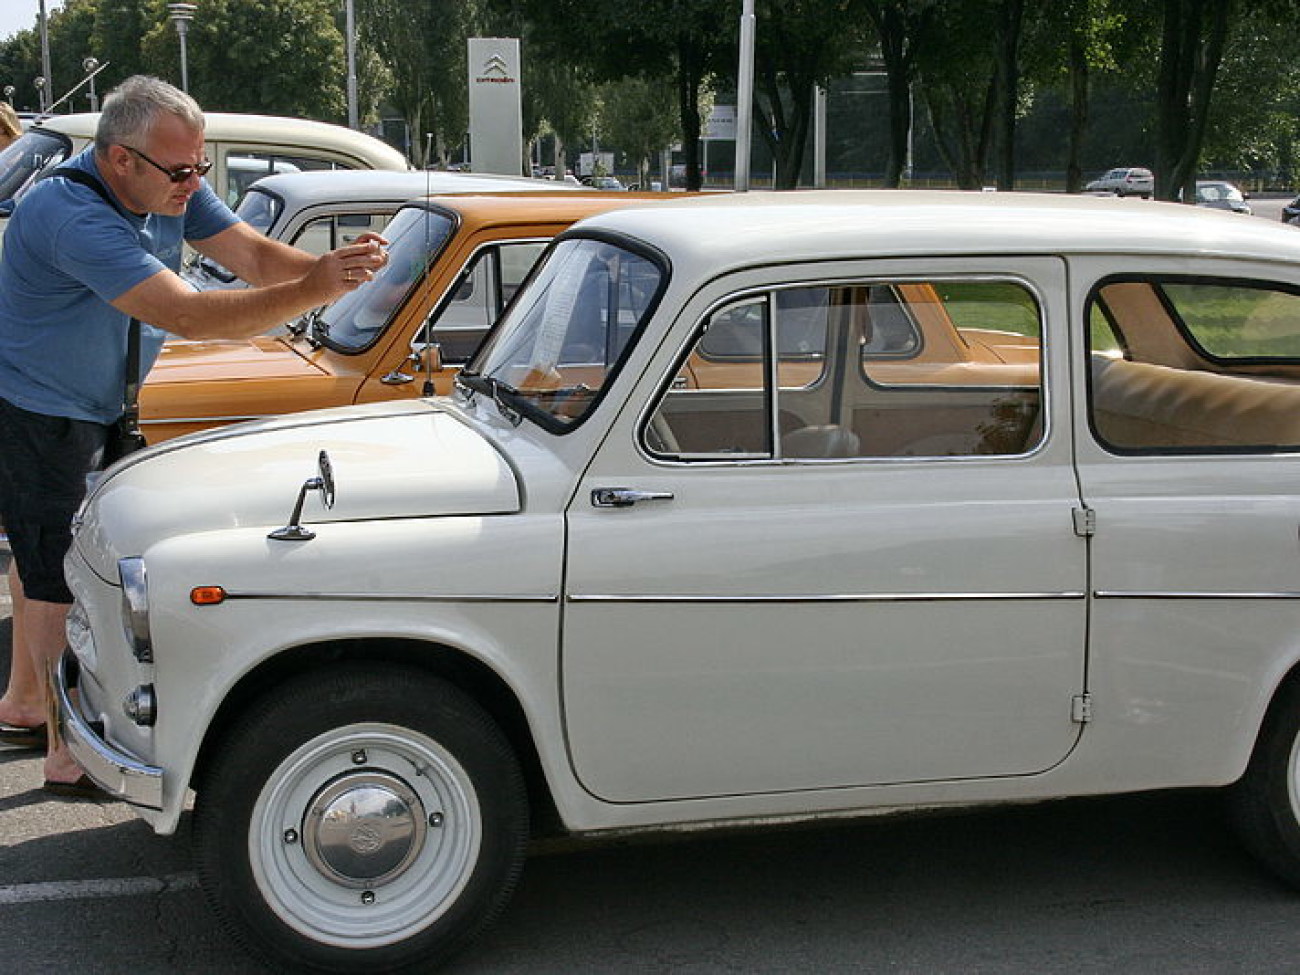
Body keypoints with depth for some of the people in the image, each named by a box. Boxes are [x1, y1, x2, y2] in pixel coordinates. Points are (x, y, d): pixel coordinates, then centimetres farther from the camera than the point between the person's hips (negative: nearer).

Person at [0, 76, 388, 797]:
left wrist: (333, 270, -33)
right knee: (63, 580, -4)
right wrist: (314, 290, -47)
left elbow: (254, 255, -13)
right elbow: (188, 317, -41)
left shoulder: (171, 189, -7)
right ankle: (69, 757, 6)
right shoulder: (72, 217, -34)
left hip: (92, 409, 10)